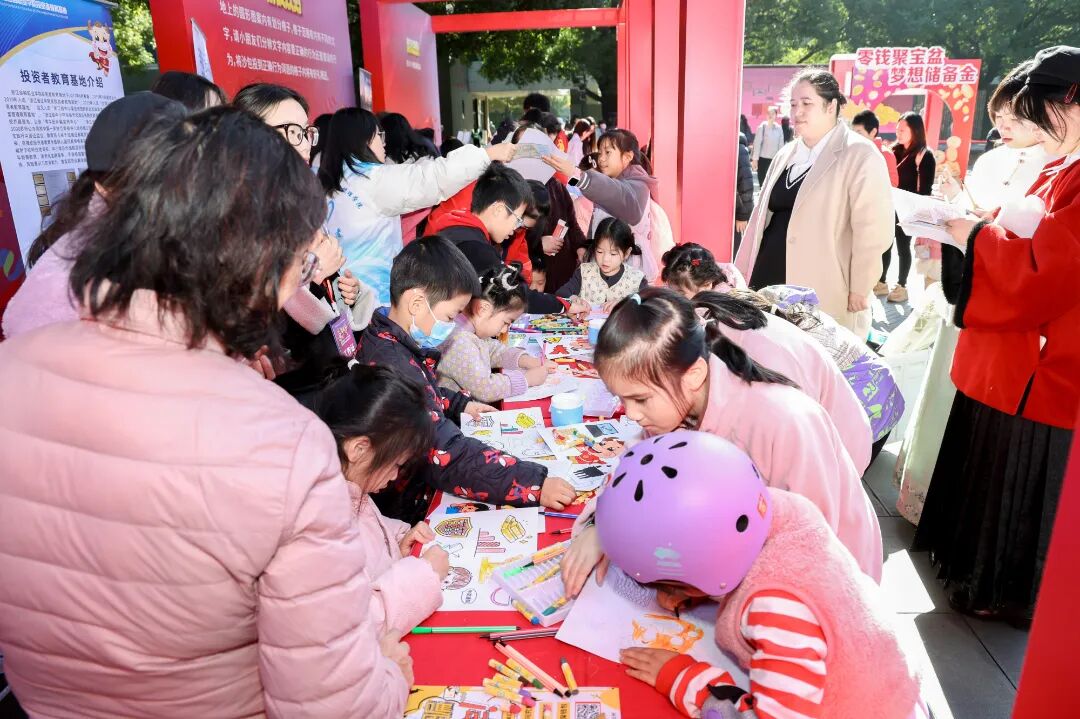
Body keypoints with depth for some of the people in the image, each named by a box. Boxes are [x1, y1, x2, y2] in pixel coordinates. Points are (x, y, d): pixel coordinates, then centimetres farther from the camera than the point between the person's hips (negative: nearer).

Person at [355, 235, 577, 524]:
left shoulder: (384, 340, 1)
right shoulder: (395, 368, -31)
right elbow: (448, 456, -35)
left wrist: (459, 404, 16)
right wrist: (534, 485, -35)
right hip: (405, 510, -9)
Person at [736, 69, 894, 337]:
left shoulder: (860, 156, -7)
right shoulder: (786, 154, 15)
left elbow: (872, 230, -12)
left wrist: (860, 289, -12)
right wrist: (742, 274, 16)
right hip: (768, 282, 6)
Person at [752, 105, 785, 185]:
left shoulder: (779, 128, 3)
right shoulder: (762, 127, -6)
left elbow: (781, 145, 6)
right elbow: (757, 143, -7)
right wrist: (755, 159, -11)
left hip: (775, 160, 3)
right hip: (763, 159, -3)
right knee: (762, 183, 3)